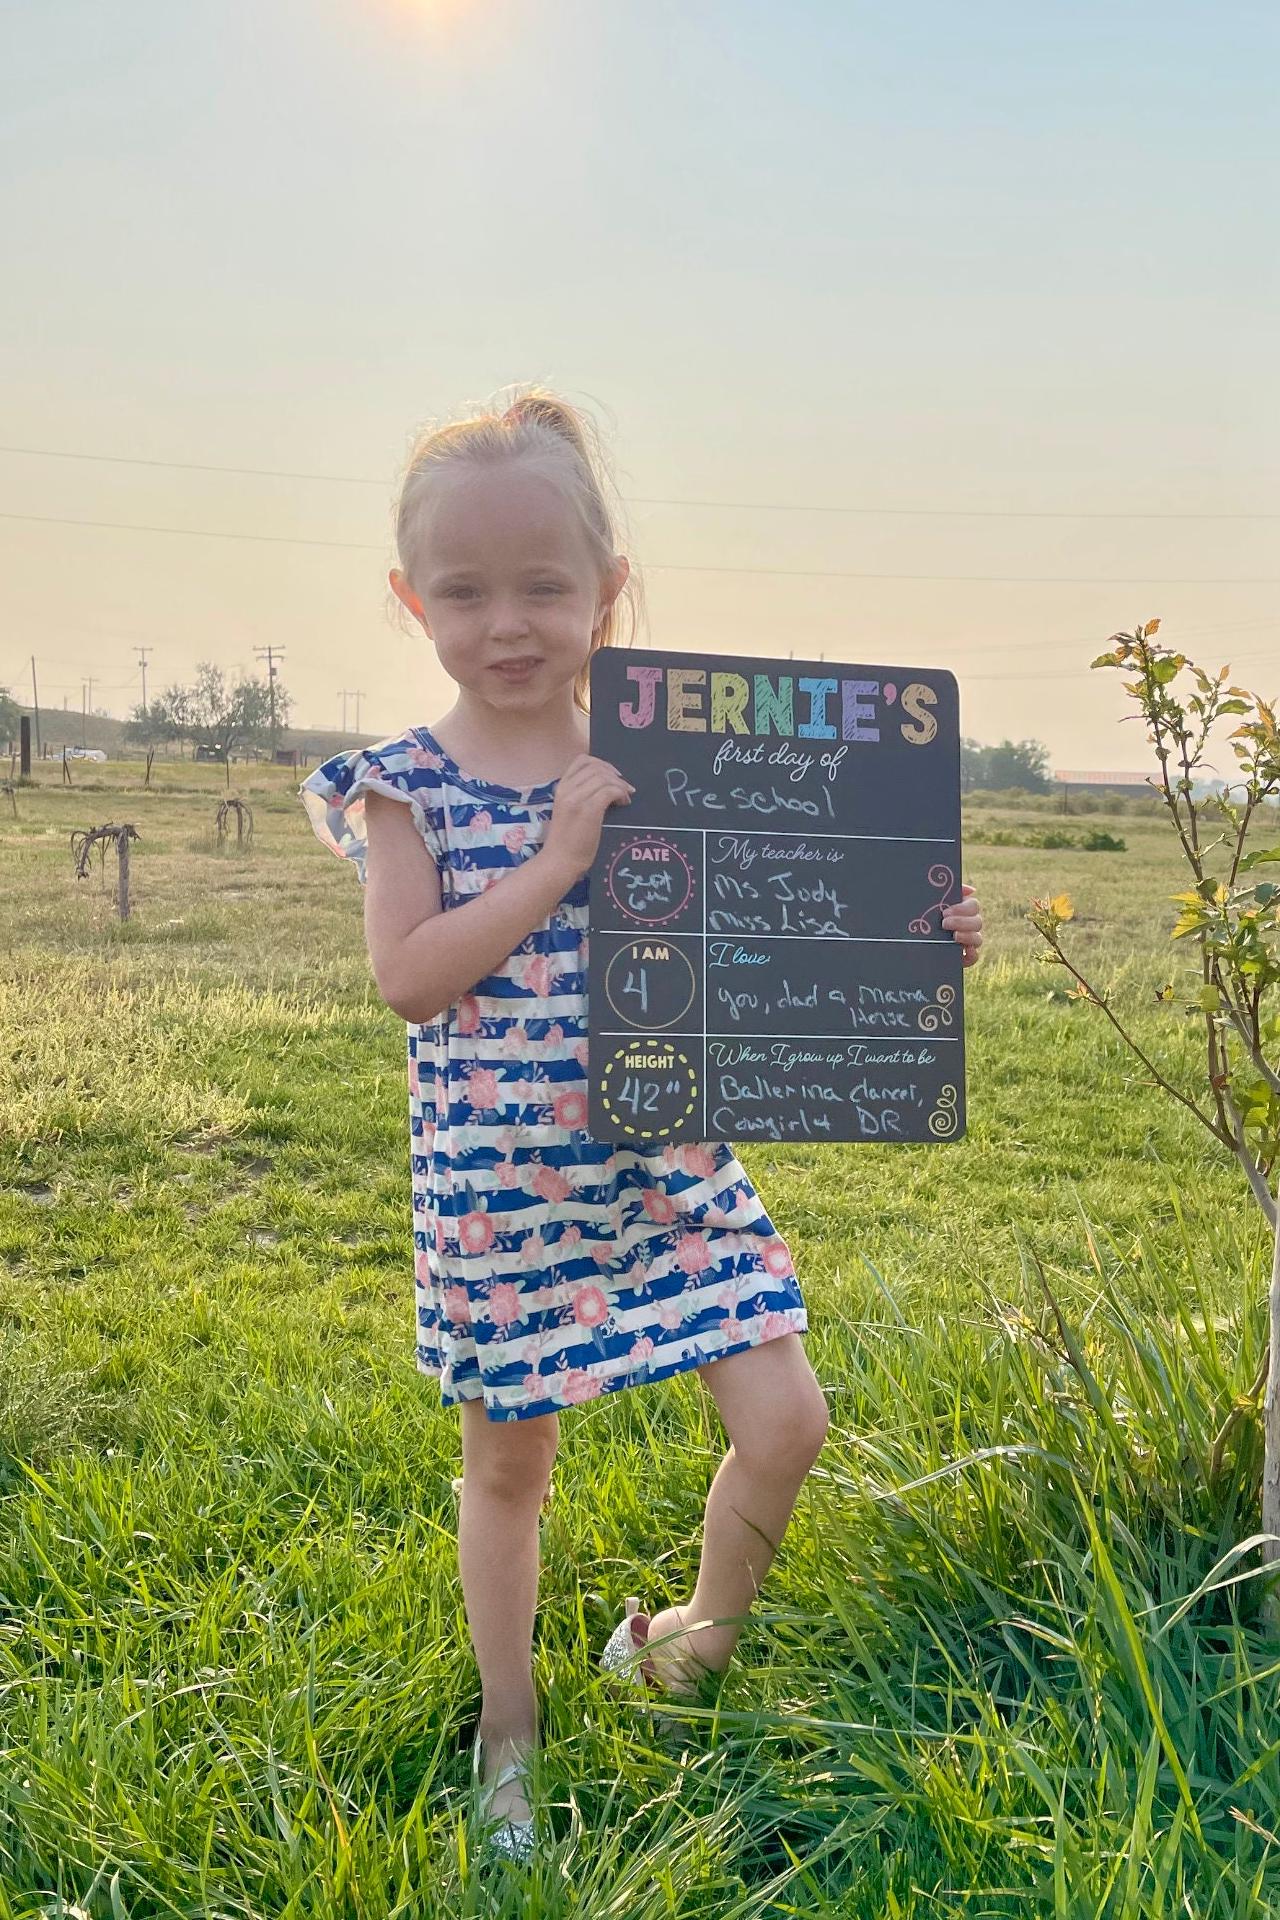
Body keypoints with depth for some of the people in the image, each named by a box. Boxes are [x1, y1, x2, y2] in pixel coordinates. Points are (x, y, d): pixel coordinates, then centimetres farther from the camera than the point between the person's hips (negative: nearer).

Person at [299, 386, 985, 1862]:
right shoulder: (406, 785, -6)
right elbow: (408, 978, -17)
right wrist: (559, 859, -21)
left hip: (668, 1170, 2)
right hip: (498, 1186, -2)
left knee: (785, 1418, 0)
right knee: (508, 1463, 14)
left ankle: (694, 1636, 32)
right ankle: (510, 1727, 40)